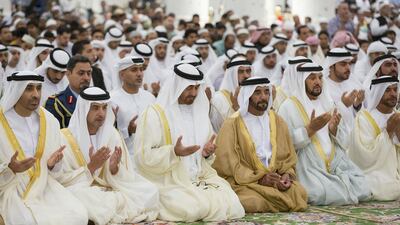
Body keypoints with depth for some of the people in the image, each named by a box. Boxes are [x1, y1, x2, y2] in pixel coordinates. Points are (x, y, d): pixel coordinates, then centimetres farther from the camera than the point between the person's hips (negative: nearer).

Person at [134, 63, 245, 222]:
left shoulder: (199, 112, 14)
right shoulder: (154, 114, -6)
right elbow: (143, 156, -12)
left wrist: (207, 153, -2)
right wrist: (174, 152, -25)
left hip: (201, 179, 5)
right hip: (170, 183, -5)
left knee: (230, 205, -16)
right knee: (192, 209, -30)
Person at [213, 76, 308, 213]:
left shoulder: (277, 121, 14)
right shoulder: (232, 124, -2)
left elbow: (289, 156, 14)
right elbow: (228, 162, -9)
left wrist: (287, 175, -8)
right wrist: (259, 179, -18)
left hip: (277, 178, 5)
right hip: (243, 182, -4)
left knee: (300, 194, -23)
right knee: (254, 202, -34)